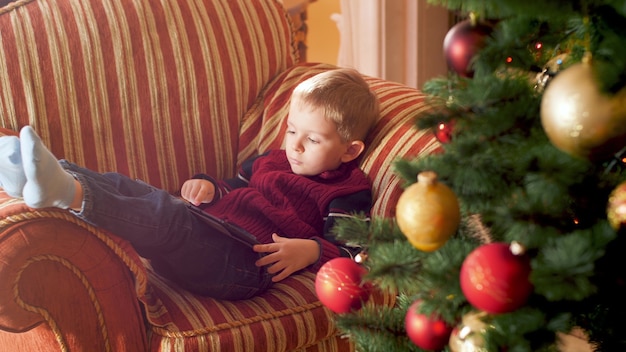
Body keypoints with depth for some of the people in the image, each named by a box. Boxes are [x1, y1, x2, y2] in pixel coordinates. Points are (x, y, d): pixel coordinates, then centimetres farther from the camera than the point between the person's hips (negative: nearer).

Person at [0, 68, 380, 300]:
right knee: (128, 188, -10)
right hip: (207, 235, 8)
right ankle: (59, 175, -31)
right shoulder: (272, 161, 31)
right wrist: (208, 187, 18)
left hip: (244, 261, -8)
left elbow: (348, 251, -2)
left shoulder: (347, 193, 8)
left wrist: (310, 250, -20)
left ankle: (71, 194, -53)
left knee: (165, 214, -34)